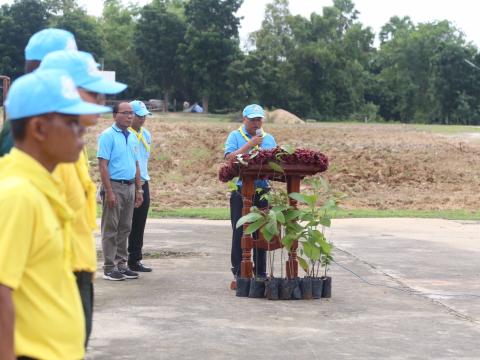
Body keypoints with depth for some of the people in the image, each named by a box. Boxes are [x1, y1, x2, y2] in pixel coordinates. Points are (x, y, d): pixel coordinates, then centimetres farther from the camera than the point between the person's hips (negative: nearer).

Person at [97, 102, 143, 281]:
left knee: (125, 229, 11)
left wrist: (138, 190, 13)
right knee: (110, 229, -1)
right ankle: (109, 268, 2)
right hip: (114, 186, -7)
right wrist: (109, 192, -19)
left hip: (130, 187, 7)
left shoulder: (133, 137, 13)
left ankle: (121, 264, 18)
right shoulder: (108, 135, -9)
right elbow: (103, 165, -14)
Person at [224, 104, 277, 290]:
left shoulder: (269, 138, 15)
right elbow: (229, 157, -11)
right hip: (241, 190, -3)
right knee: (239, 234, -1)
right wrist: (250, 144, -13)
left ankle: (260, 274, 13)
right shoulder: (235, 136, 4)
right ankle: (238, 275, 4)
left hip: (263, 192, 3)